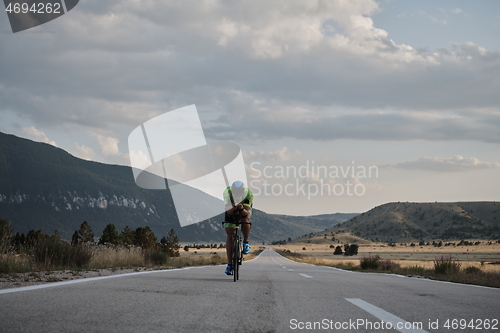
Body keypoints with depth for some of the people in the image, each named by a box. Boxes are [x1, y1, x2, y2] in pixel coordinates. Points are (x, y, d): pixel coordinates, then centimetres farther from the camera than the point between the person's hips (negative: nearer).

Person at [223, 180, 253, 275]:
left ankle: (245, 243, -10)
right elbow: (229, 212, -33)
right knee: (230, 236, -10)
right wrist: (234, 208, -54)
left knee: (245, 221, -36)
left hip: (245, 211, -1)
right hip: (231, 211, 1)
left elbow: (246, 213, -36)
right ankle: (229, 265, -7)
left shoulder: (249, 194, -33)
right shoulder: (227, 192, -33)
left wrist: (242, 209, -56)